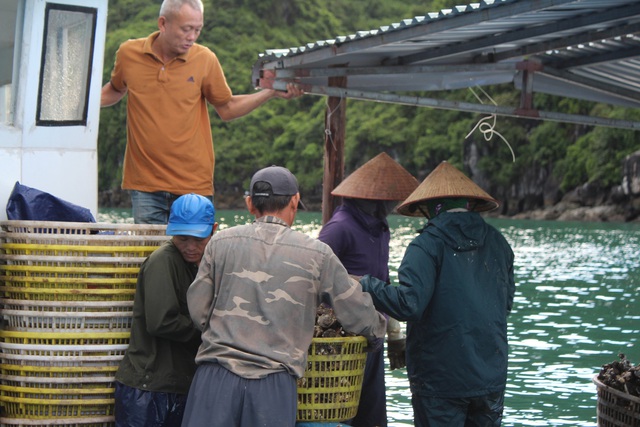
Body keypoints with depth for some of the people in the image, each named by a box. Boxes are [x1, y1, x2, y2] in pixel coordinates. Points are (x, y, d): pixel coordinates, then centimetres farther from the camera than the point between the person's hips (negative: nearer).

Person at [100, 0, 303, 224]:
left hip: (194, 185, 0)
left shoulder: (205, 59, -1)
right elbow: (115, 91, 21)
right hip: (144, 184, 1)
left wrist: (271, 93, 0)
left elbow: (226, 109, 10)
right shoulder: (128, 54, 1)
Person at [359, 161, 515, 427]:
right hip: (492, 375, 5)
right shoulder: (497, 243, 6)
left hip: (441, 381, -5)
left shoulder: (427, 245, -11)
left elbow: (408, 304, -21)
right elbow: (507, 303, 14)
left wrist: (366, 285, -7)